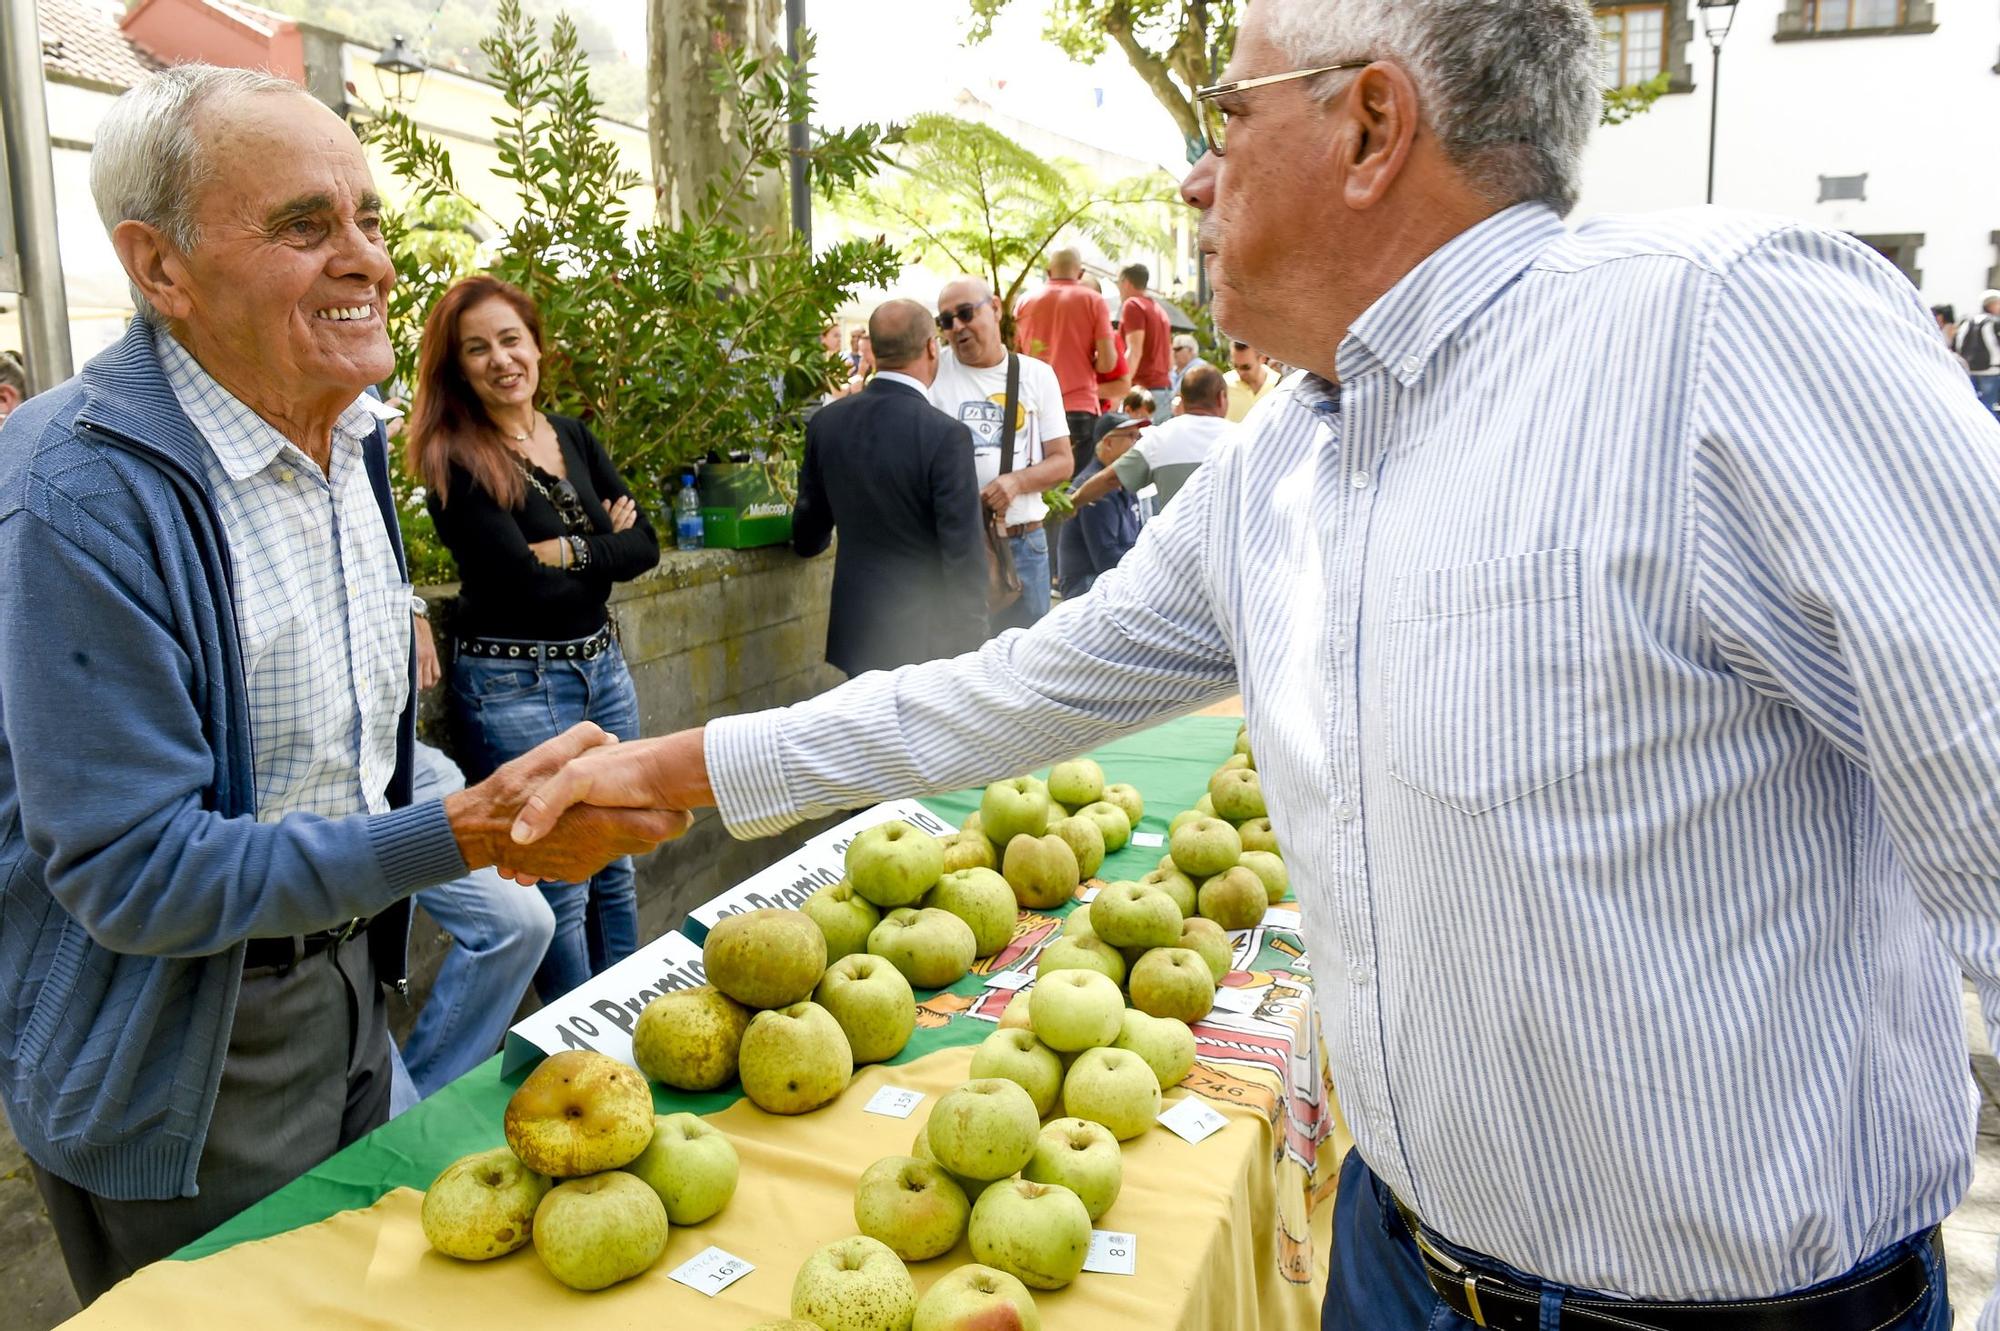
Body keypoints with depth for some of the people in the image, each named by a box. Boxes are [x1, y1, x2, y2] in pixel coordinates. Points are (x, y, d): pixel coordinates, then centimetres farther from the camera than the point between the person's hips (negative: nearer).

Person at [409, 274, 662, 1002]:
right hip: (516, 687, -6)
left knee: (615, 866, 16)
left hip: (601, 664, 6)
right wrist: (604, 548, -8)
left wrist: (567, 551, -11)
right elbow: (521, 582, -19)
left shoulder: (573, 437, 8)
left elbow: (643, 544, 1)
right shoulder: (456, 462, -11)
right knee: (560, 887, 3)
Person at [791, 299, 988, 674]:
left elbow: (808, 538, 12)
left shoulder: (826, 423, 0)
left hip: (857, 630, 5)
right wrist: (972, 646, -7)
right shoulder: (946, 435, -17)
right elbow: (964, 555, -16)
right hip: (927, 638, -5)